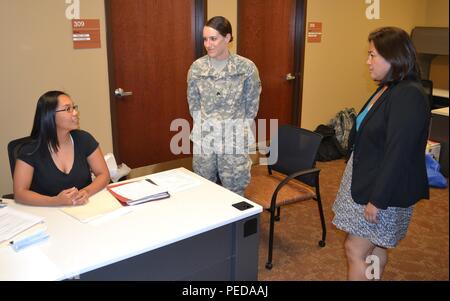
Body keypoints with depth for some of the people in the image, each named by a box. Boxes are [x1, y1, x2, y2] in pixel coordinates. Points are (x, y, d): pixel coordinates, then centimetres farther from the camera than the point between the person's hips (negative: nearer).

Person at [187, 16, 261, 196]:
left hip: (234, 138, -2)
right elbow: (193, 103, 9)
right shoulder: (197, 67, -2)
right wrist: (203, 124, 6)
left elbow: (252, 104, 1)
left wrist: (239, 126, 2)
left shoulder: (247, 67, -8)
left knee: (234, 191, 10)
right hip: (204, 136, 2)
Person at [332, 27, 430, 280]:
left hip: (384, 189, -9)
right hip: (365, 179, 9)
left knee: (355, 249, 1)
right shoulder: (388, 88, 8)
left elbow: (398, 153, -25)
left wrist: (377, 200, -22)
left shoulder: (409, 96, -22)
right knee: (375, 248, 20)